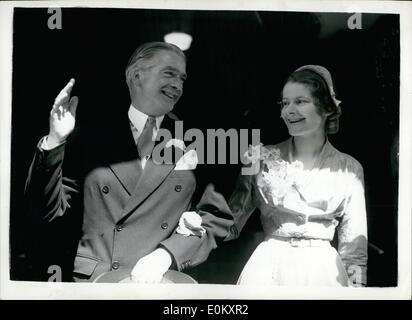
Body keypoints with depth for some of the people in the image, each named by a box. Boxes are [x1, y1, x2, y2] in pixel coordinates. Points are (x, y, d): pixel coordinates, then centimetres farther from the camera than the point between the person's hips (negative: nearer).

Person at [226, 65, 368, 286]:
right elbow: (230, 227, 0)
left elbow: (354, 247, 4)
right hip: (267, 267, 0)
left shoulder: (349, 168, 2)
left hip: (322, 269, 1)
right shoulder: (261, 158, 1)